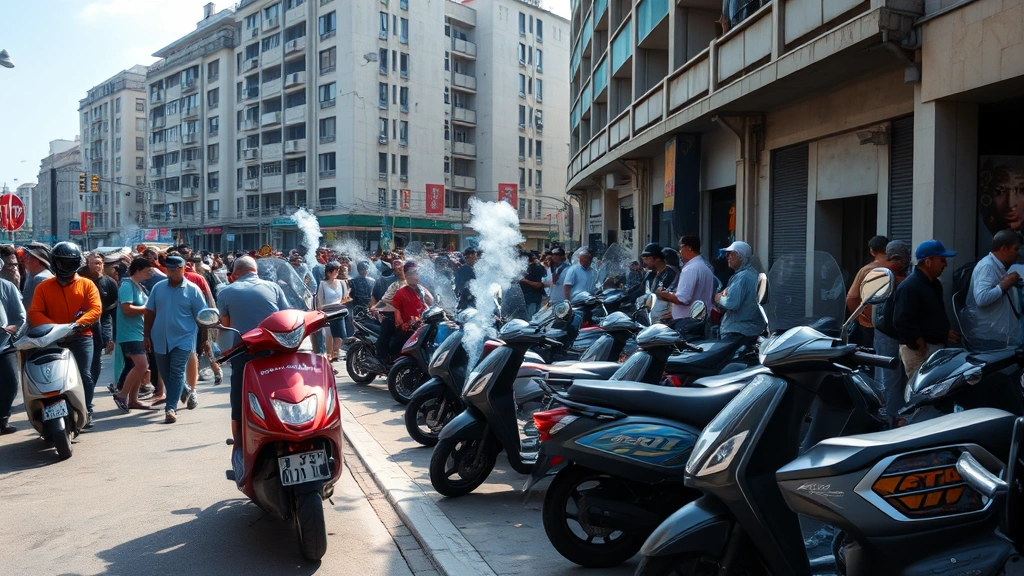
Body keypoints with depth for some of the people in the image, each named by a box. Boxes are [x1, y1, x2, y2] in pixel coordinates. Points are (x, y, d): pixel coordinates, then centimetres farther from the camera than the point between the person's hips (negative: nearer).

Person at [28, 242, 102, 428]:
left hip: (81, 337, -1)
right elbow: (34, 313, -1)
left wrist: (79, 323, -22)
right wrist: (53, 327, -19)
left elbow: (96, 309, -5)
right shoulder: (44, 287, 10)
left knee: (85, 375, -9)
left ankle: (87, 411, 5)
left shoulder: (87, 284, 7)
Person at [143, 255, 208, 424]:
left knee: (177, 374, -9)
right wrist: (146, 335, 6)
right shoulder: (158, 287, 5)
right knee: (165, 374, 13)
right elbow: (150, 313, 9)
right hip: (160, 339, 4)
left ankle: (171, 408, -7)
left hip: (183, 339, -4)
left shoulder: (193, 290, -4)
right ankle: (184, 392, 35)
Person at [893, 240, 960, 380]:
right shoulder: (909, 286, -17)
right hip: (917, 350, -10)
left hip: (936, 347, 10)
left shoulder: (935, 284, 15)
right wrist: (922, 345, -20)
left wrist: (945, 333, 13)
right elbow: (902, 322, -24)